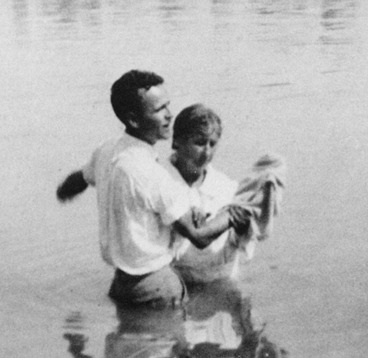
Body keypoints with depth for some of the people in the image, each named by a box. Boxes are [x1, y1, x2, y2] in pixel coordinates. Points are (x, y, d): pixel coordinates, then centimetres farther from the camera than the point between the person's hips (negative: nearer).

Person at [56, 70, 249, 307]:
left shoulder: (107, 152, -2)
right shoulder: (152, 175, -27)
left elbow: (80, 179, 23)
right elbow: (199, 237, -21)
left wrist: (64, 190, 47)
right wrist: (231, 214, -4)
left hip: (121, 279, 9)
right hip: (156, 286, -9)